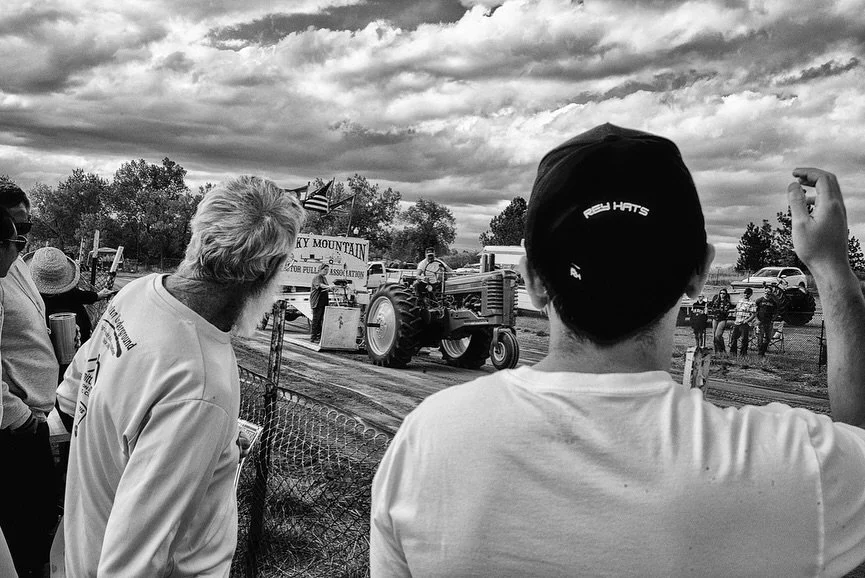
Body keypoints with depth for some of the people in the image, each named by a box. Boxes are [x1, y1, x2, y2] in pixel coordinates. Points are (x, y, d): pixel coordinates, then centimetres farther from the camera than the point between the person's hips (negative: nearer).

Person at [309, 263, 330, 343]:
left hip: (324, 302, 8)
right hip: (317, 302, -8)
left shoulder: (325, 278, 18)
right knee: (316, 319, -6)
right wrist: (329, 287, -45)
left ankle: (319, 336, 15)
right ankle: (313, 337, -2)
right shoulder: (317, 277, -9)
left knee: (321, 319, 9)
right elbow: (320, 285, -29)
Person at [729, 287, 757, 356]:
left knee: (744, 339, -2)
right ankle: (733, 351, 16)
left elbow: (753, 315, -8)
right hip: (737, 323, 5)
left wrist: (746, 320, -16)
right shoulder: (739, 301, 15)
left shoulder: (752, 303, -3)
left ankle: (743, 353, 8)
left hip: (745, 324, -5)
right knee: (733, 337, 5)